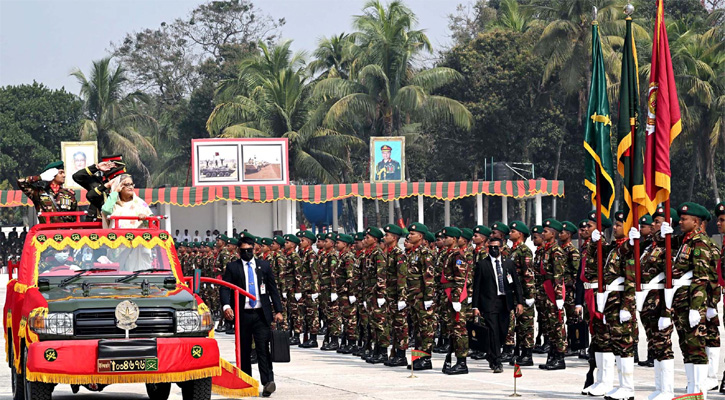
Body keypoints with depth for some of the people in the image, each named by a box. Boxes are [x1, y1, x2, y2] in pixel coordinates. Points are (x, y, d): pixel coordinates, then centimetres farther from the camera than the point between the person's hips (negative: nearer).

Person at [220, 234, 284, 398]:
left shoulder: (264, 266, 10)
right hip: (242, 314, 0)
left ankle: (268, 381, -15)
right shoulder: (232, 267, 5)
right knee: (244, 350, 6)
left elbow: (273, 289, 10)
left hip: (262, 314, 0)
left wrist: (278, 310, 3)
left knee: (263, 348, -9)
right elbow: (225, 288, -2)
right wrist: (226, 306, -20)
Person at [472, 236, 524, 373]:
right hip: (489, 303, -3)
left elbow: (516, 284, 11)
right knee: (494, 332, -10)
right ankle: (496, 363, -7)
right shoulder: (482, 264, 1)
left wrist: (519, 302, 2)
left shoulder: (509, 263, 9)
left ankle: (492, 356, 30)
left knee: (503, 332, 7)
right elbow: (476, 286, 1)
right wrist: (475, 306, -4)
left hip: (505, 302, 3)